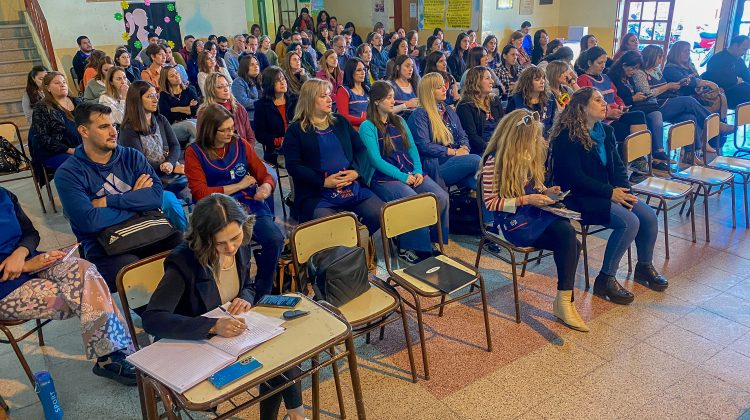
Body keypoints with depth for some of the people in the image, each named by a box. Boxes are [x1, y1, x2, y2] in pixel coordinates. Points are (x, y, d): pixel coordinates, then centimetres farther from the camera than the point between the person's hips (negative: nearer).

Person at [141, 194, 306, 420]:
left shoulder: (241, 248, -8)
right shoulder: (184, 261, -26)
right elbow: (152, 319, -34)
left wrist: (246, 298, -13)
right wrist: (213, 326, -42)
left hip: (232, 333, 6)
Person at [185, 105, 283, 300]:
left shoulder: (241, 144, 12)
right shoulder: (194, 152, 3)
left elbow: (266, 176, 14)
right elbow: (200, 193, -4)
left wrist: (266, 187, -11)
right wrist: (240, 185, -1)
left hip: (251, 206, 3)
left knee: (275, 239, -26)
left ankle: (262, 296, -7)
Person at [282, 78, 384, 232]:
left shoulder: (341, 123, 20)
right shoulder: (296, 130, 6)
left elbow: (361, 150, 15)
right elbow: (293, 166, -4)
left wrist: (356, 172, -5)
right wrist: (324, 181, -14)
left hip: (354, 188, 4)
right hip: (316, 195, -4)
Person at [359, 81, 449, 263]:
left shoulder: (399, 121, 20)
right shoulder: (367, 127, -1)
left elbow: (412, 148, 15)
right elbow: (376, 160, -10)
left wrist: (418, 171, -4)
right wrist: (403, 177, -16)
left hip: (410, 173, 6)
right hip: (384, 178, -6)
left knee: (442, 197, -18)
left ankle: (434, 241, -5)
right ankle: (407, 248, -15)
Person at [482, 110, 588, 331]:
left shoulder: (529, 154, 9)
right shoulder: (494, 162, -14)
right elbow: (491, 202, -14)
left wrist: (546, 191, 2)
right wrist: (525, 200, -20)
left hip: (534, 212, 7)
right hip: (512, 221, -7)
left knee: (569, 243, -23)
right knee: (567, 234, -26)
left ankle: (564, 301, -14)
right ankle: (564, 301, -15)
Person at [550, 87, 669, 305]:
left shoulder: (605, 131, 11)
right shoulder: (567, 136, -15)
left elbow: (617, 165, 11)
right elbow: (574, 177, -20)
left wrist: (624, 190, -8)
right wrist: (610, 193, -20)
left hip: (609, 191, 8)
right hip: (578, 197, -8)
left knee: (649, 217, -6)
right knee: (629, 222, -24)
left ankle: (644, 267, 19)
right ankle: (605, 279, -10)